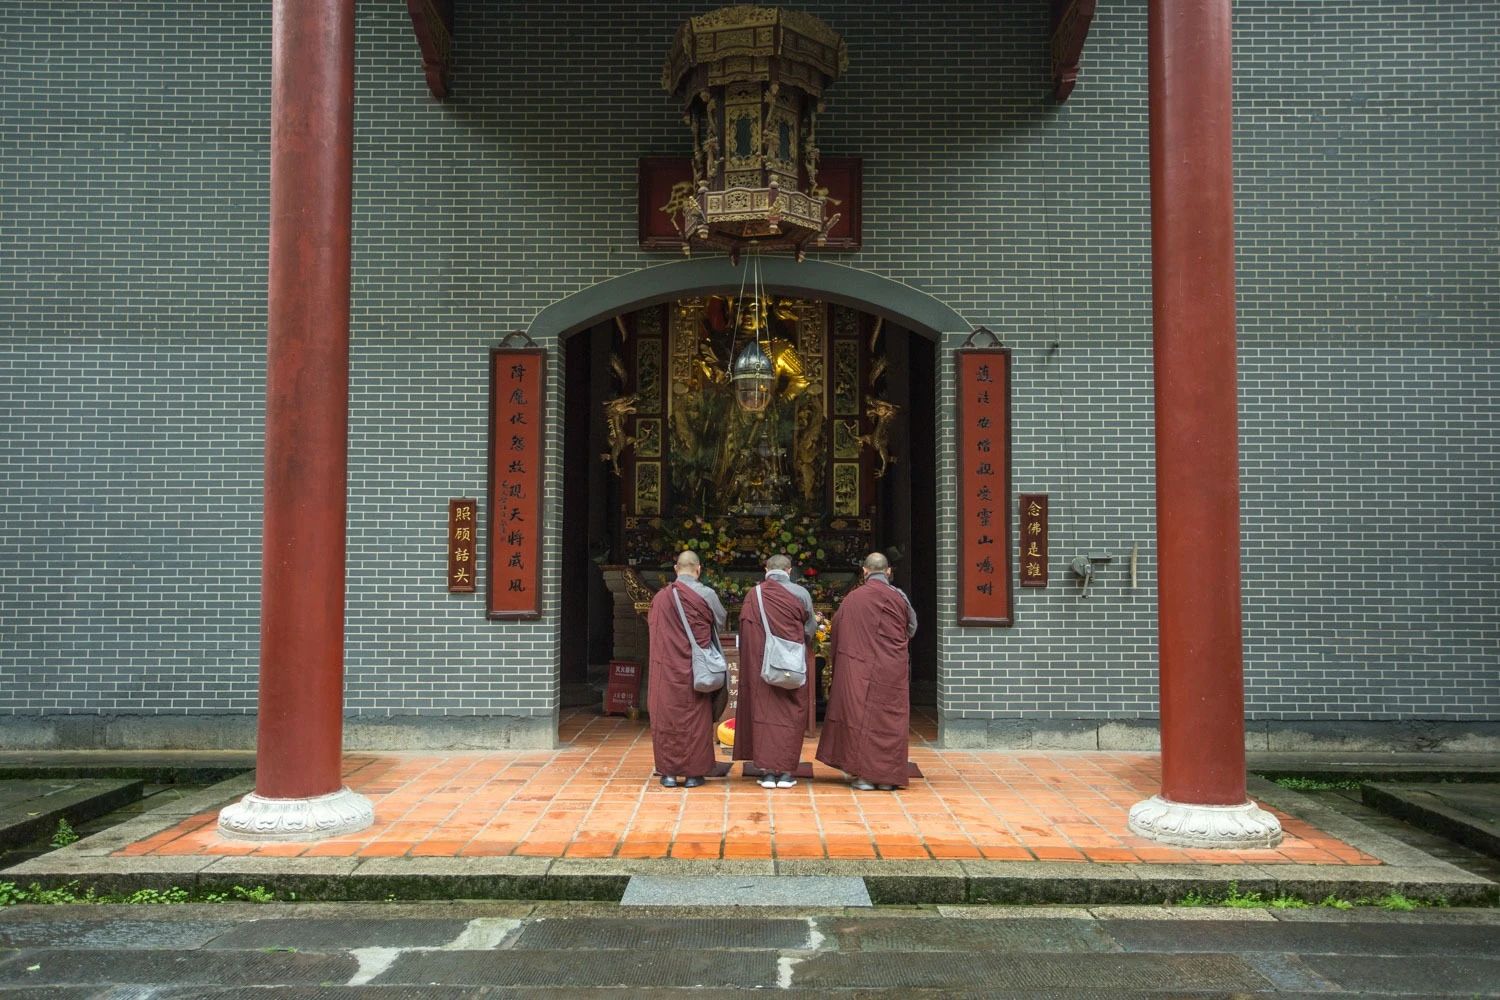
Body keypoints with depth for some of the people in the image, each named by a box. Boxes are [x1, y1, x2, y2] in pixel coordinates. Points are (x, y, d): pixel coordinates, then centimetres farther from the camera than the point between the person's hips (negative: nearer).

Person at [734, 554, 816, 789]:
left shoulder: (752, 595, 0)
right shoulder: (800, 593, -5)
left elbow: (744, 630, 5)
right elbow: (810, 629, 3)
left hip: (760, 663, 1)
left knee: (763, 712, 7)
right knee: (790, 714, 7)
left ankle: (768, 771, 6)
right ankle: (786, 771, 7)